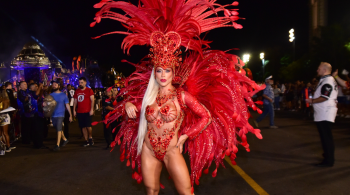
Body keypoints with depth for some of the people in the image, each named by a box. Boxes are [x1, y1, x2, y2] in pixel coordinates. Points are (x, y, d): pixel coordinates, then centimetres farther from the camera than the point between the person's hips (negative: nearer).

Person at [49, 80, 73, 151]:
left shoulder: (63, 95, -1)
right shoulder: (51, 95, 6)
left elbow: (67, 105, 1)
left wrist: (70, 115, 1)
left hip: (60, 114, -4)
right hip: (53, 115, 4)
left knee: (59, 129, -9)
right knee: (57, 129, 14)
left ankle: (57, 145, -4)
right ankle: (65, 139, 33)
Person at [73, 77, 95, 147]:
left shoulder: (89, 90, -2)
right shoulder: (77, 91, 13)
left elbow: (92, 100, -6)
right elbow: (75, 101, 16)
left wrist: (92, 109, -14)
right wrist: (74, 110, 9)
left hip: (87, 112, -5)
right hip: (79, 112, 5)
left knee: (88, 126, -8)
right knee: (83, 127, 6)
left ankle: (90, 137, 18)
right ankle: (87, 141, 14)